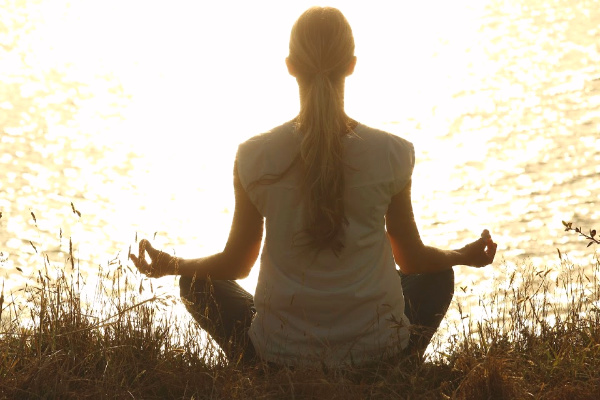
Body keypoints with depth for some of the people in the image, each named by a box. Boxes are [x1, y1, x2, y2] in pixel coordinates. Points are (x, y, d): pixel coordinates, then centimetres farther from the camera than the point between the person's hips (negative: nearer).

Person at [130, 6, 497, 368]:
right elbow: (412, 259, 1)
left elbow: (236, 264, 0)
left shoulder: (255, 157, -12)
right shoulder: (391, 154, -12)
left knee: (198, 283, 28)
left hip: (280, 355, 0)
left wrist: (171, 266, 21)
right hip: (377, 352, 1)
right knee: (438, 277, 31)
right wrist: (465, 255, 24)